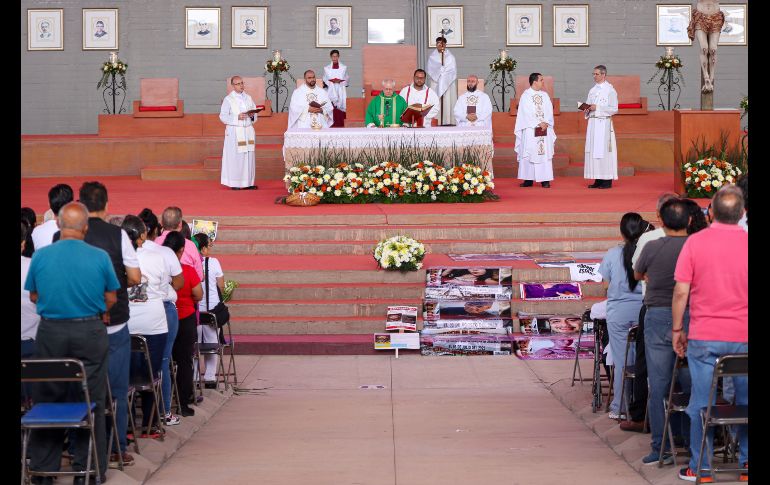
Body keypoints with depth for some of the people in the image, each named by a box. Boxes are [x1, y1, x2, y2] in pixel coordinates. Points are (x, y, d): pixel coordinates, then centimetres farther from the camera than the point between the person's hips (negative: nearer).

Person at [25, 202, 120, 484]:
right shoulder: (100, 257, -7)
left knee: (47, 400, 12)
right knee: (90, 402, 8)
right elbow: (111, 299, 0)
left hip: (50, 333, 1)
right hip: (90, 333, -1)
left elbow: (33, 296, 7)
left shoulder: (40, 256, -4)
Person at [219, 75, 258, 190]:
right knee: (235, 157, -6)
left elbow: (255, 113, 16)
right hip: (234, 132, -5)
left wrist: (252, 115, -8)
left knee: (249, 156, 3)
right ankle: (234, 183, -1)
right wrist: (237, 117, -18)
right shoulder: (228, 99, -2)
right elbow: (223, 116, -6)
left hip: (248, 131, 5)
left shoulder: (248, 98, 13)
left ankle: (248, 182, 7)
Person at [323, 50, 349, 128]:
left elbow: (347, 79, 9)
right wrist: (331, 81, -9)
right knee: (332, 110, -9)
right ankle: (332, 126, -7)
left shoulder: (344, 68, 8)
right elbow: (325, 80, 10)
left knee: (340, 110, -6)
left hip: (341, 91, 0)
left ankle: (340, 127, -3)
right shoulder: (326, 68, 9)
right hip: (331, 91, 0)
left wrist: (340, 81, -10)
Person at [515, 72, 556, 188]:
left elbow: (549, 111, 7)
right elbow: (527, 113, -9)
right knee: (529, 154, -3)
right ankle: (528, 180, 1)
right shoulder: (526, 96, -1)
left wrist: (546, 123, -10)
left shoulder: (545, 95, 12)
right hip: (530, 130, -4)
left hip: (545, 130, 4)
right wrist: (538, 123, -15)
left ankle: (545, 180, 0)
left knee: (545, 153, -1)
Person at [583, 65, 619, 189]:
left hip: (604, 124, -7)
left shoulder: (610, 90, -6)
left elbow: (614, 109, -11)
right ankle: (598, 180, 9)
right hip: (592, 122, 7)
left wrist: (597, 108, -16)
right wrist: (587, 110, -1)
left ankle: (607, 180, -3)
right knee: (593, 151, 5)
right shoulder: (593, 90, 15)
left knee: (603, 150, -7)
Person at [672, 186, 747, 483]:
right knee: (745, 402, 13)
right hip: (743, 337, 1)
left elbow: (681, 291, -6)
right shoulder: (746, 242, -2)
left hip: (703, 336, -1)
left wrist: (677, 330, 5)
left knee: (701, 403, 5)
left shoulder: (695, 242, -4)